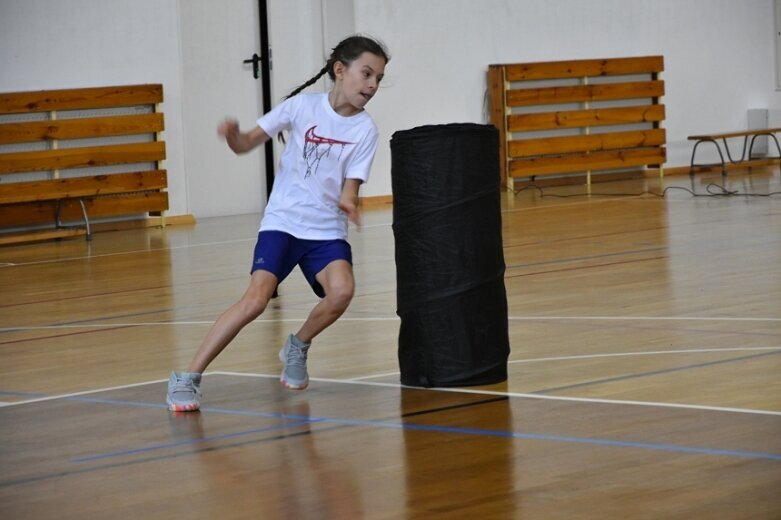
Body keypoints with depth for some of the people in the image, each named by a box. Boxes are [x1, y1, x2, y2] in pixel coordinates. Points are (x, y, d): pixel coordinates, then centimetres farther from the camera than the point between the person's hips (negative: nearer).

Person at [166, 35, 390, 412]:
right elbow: (246, 144, 0)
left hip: (327, 229, 2)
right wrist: (232, 134, -23)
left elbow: (350, 188, -7)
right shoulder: (302, 106, -5)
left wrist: (348, 203, -31)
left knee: (342, 290, -26)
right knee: (257, 297, -22)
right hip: (282, 221, -2)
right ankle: (187, 379, -14)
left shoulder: (365, 130, -3)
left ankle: (297, 348, 6)